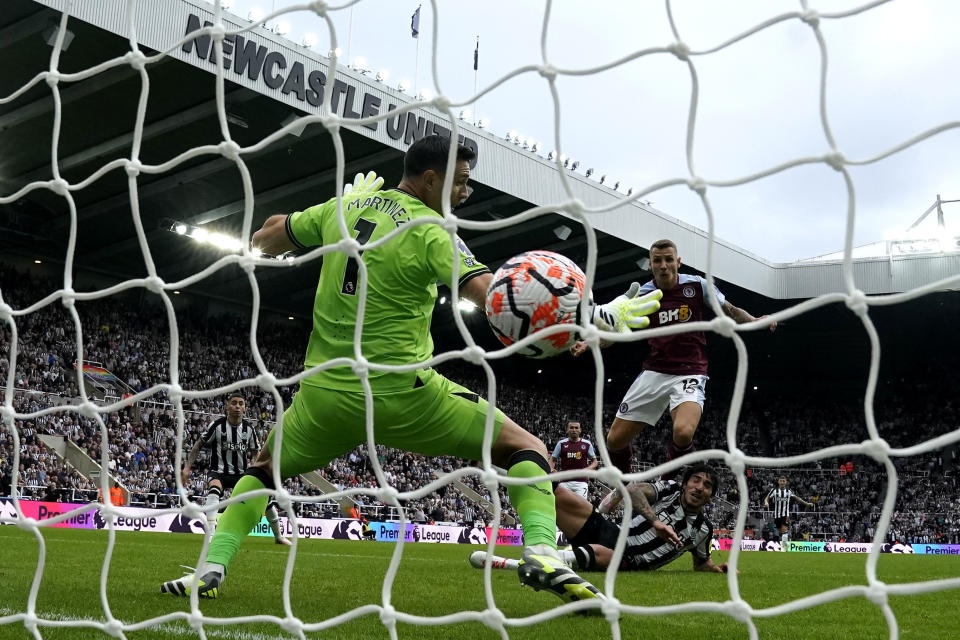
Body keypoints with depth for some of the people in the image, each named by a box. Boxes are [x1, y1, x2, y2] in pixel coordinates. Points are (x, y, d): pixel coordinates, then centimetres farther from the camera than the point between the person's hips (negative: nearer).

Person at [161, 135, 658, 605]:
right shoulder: (430, 231, -9)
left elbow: (264, 239, 21)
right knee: (524, 447, 6)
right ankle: (542, 555, -15)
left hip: (327, 393, 5)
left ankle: (210, 569, 16)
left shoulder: (341, 208, 6)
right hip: (404, 394, -4)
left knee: (264, 466, 31)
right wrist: (601, 315, -19)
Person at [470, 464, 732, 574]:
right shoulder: (669, 489, 5)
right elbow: (632, 489, -14)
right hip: (609, 531, 3)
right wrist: (655, 521, -28)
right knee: (560, 496, -19)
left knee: (595, 553, -40)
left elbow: (701, 563, 28)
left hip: (626, 561, -3)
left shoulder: (703, 529, 10)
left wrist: (717, 568, 5)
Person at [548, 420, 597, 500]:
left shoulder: (587, 444, 7)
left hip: (581, 481, -1)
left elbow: (594, 462, 13)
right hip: (564, 482, 1)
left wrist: (588, 469, -8)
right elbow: (552, 459, 14)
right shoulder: (561, 443, 8)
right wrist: (552, 469, -7)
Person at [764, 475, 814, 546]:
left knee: (784, 529, -17)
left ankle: (784, 547, -20)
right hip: (777, 515, 1)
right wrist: (766, 502, -26)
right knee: (780, 531, 7)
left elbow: (797, 498, 14)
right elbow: (767, 498, -3)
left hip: (785, 514, -1)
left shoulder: (789, 491, 5)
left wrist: (806, 503, 11)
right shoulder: (774, 490, 1)